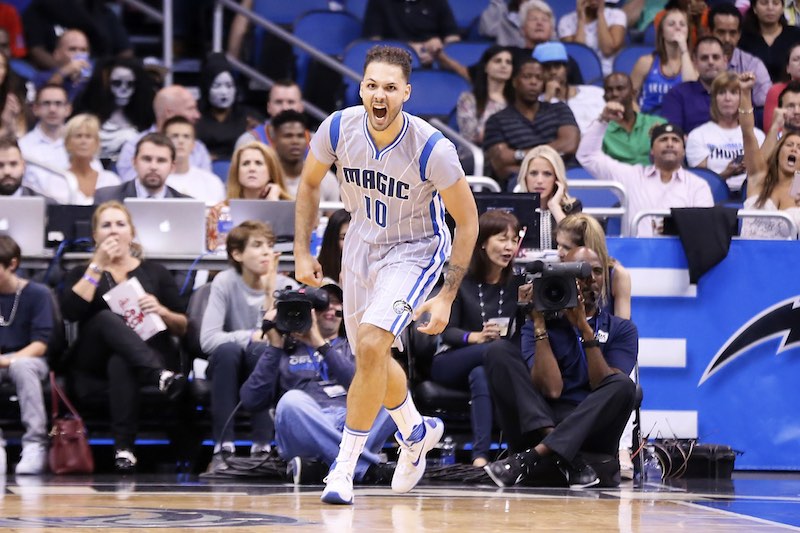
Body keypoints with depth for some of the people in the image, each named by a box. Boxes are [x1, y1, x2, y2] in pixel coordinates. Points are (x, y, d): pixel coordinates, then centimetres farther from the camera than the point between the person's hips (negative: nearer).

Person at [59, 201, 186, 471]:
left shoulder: (155, 272, 16)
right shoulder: (81, 273, 16)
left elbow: (183, 327, 12)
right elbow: (70, 311, -7)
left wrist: (162, 312, -10)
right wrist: (98, 266, -5)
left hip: (150, 352, 0)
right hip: (95, 360, 0)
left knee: (121, 363, -38)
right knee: (107, 317, -34)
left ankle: (124, 447, -48)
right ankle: (160, 376, -57)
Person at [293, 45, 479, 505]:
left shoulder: (433, 149, -30)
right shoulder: (338, 128, -20)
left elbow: (468, 220, -17)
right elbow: (310, 184, 2)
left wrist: (447, 297, -18)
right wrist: (303, 253, -3)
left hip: (415, 250, -5)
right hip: (363, 241, 5)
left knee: (371, 344, -24)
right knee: (371, 356, 18)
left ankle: (345, 466, -11)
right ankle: (417, 432, 47)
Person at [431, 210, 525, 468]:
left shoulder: (517, 284, 6)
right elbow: (447, 331, -5)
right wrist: (476, 337, -26)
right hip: (450, 363, -2)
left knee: (481, 375, -35)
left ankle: (480, 456, -47)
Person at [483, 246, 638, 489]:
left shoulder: (622, 329, 12)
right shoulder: (539, 326, 11)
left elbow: (605, 387, -6)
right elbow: (551, 389, -6)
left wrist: (584, 328, -12)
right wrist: (539, 325, -6)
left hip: (592, 428, 0)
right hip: (537, 428, 1)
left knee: (623, 385, -28)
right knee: (500, 354, -16)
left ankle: (530, 457, -35)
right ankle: (566, 457, -33)